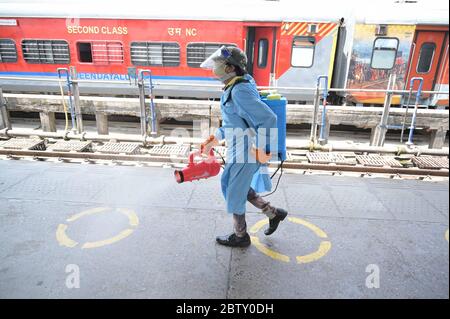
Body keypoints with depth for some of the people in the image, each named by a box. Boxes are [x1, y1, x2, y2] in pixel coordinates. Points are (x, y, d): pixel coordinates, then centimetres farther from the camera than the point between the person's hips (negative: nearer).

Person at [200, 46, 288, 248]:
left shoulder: (240, 91, -24)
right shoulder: (233, 88, 8)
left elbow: (268, 118, -29)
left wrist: (262, 151, -22)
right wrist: (214, 140, 17)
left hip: (246, 151, -10)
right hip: (239, 148, 10)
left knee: (234, 193, 7)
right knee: (230, 184, 22)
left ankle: (240, 237, 31)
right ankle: (273, 213, 32)